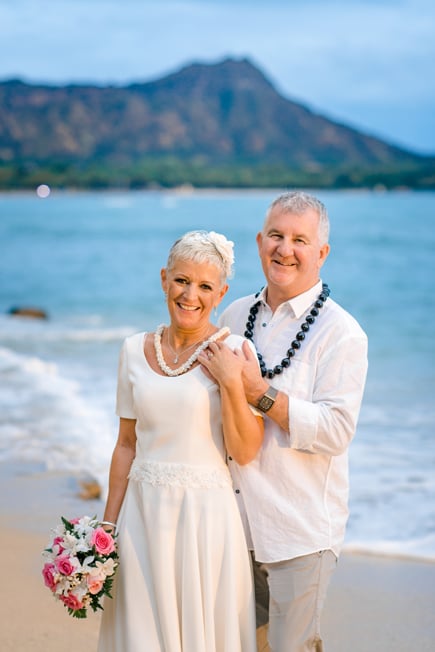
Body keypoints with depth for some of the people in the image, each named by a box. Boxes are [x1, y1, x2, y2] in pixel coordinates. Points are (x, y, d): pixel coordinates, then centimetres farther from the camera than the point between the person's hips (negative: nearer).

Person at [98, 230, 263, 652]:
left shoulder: (235, 353, -7)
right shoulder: (135, 351, 4)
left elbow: (244, 453, -9)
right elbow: (126, 445, 10)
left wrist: (231, 384, -19)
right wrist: (108, 524, 9)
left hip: (207, 516, -3)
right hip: (143, 515, 3)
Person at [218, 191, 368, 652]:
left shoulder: (341, 333, -11)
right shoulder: (236, 314, 8)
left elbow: (336, 431, -20)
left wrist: (261, 393, -25)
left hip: (299, 530, -6)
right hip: (234, 517, 6)